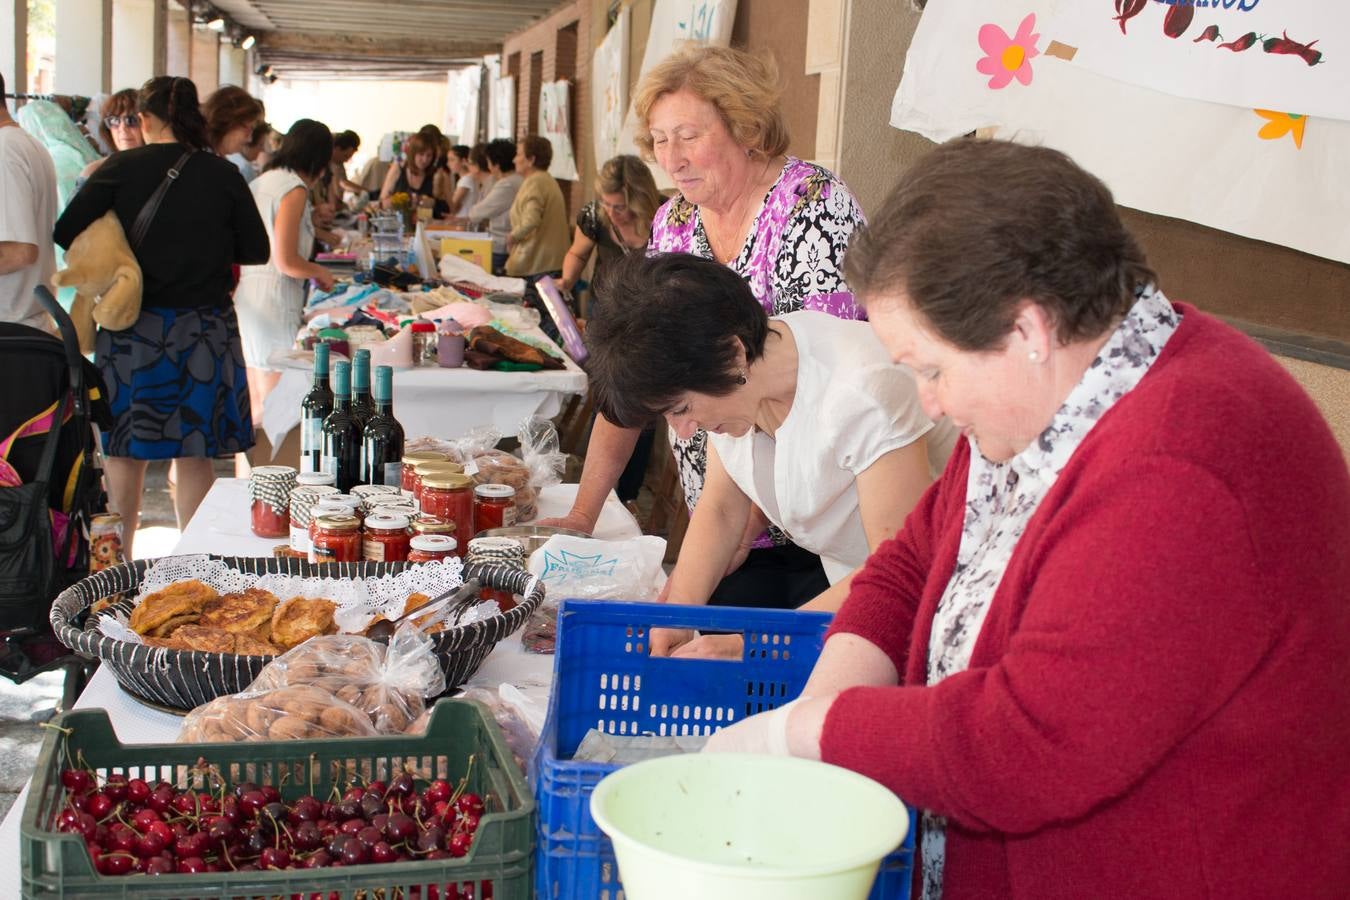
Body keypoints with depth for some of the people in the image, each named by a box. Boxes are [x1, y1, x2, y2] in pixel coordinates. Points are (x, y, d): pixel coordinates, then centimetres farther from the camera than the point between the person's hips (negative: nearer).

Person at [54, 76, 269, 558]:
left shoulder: (123, 168, -5)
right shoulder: (223, 175, -3)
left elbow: (65, 233, -7)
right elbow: (256, 250, 3)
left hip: (132, 324, -1)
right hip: (204, 327, 1)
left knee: (123, 452, 10)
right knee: (194, 454, 9)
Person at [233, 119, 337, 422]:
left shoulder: (259, 182, 15)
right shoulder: (294, 188, -11)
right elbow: (286, 262, -16)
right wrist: (321, 273, 2)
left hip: (245, 299, 9)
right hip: (273, 301, -9)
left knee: (254, 405, 14)